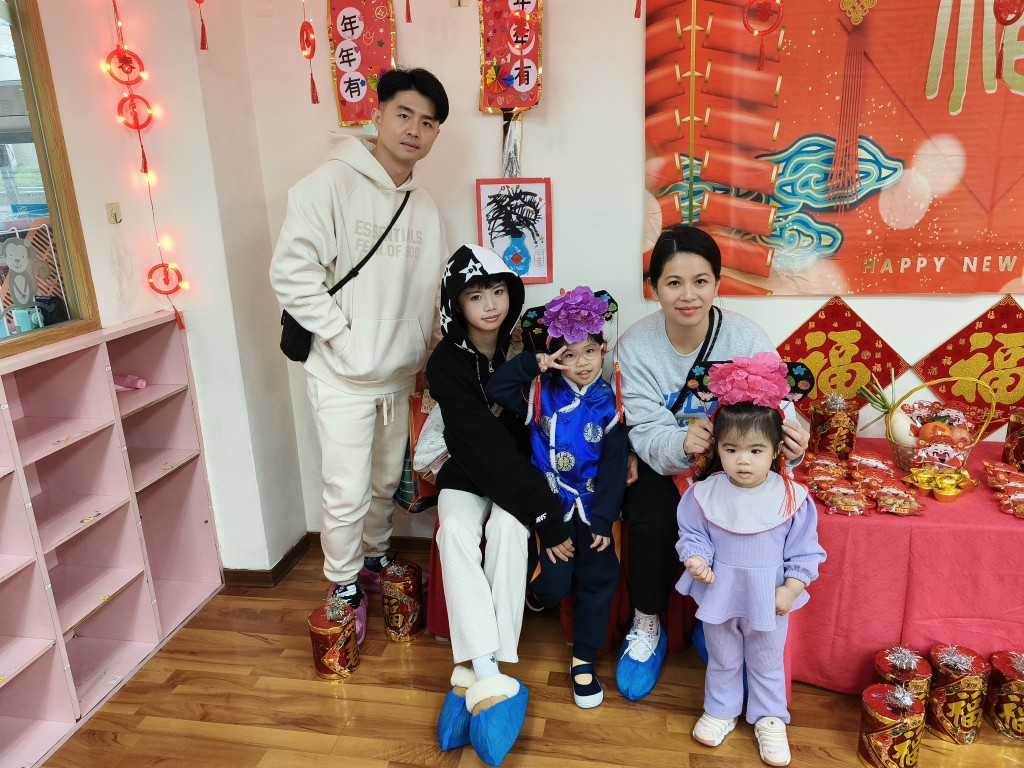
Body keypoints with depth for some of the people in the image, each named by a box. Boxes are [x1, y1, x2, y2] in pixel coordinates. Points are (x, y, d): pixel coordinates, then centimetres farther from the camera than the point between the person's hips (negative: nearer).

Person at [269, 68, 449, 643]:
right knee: (348, 493, 0)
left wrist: (423, 356, 9)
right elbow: (291, 270, -17)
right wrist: (343, 337, -17)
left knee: (387, 483, 19)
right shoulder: (333, 183, -13)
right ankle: (345, 587, 24)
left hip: (400, 377, 6)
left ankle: (375, 560, 43)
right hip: (344, 378, -6)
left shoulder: (426, 206, 7)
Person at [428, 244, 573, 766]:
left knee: (506, 527, -29)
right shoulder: (446, 363, -16)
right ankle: (486, 675, -28)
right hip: (469, 474, 0)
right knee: (455, 529, -29)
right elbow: (483, 444, -23)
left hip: (522, 473, 1)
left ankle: (481, 668, -21)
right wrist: (544, 514, -27)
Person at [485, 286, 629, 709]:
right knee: (552, 585, -4)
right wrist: (532, 362, -22)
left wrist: (604, 520, -8)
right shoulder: (541, 393, -4)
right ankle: (537, 593, 35)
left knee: (598, 578, 5)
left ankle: (584, 660, 23)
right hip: (550, 505, -1)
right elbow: (495, 389, -14)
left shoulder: (610, 404, -5)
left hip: (592, 508, 1)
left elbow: (613, 468, -6)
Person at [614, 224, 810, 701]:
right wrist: (683, 442, -43)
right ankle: (646, 630, 2)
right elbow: (648, 433, -20)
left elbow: (775, 419, -19)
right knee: (652, 517, -27)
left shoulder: (748, 340, -17)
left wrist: (792, 444, -43)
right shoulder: (635, 345, -16)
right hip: (661, 465, 0)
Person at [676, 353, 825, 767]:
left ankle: (769, 719, 45)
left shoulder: (793, 498, -18)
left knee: (767, 663, 22)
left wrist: (791, 589, -12)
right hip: (719, 592, 1)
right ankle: (720, 711, 47)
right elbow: (691, 535, -6)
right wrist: (696, 559, -24)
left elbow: (805, 551, -8)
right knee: (723, 659, 23)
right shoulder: (704, 494, -17)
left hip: (769, 597, 0)